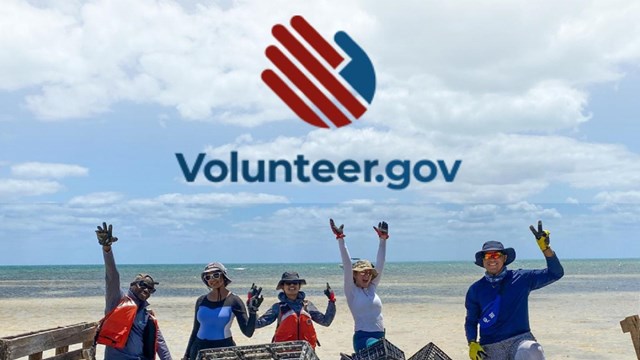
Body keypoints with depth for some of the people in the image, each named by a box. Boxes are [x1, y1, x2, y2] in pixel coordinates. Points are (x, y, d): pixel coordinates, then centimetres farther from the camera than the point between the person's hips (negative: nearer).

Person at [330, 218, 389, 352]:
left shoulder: (372, 288, 13)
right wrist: (340, 239, -17)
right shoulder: (351, 291, 0)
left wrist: (383, 239, 2)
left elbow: (380, 264, 8)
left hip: (380, 336, 6)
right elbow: (347, 265, -9)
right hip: (363, 337, -6)